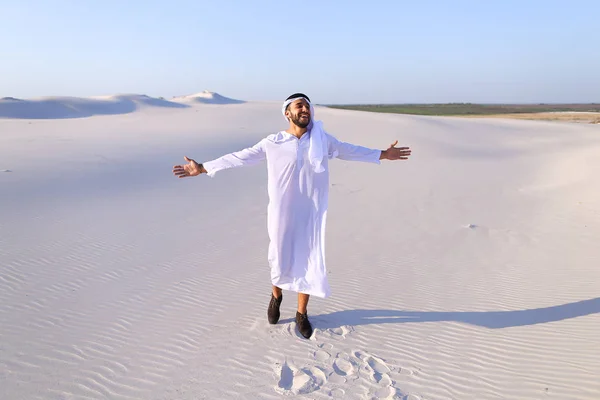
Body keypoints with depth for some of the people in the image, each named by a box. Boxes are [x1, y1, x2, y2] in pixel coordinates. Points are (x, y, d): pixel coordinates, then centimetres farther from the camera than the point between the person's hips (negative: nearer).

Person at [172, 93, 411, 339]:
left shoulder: (322, 140, 1)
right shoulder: (273, 143, -6)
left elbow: (350, 151, 14)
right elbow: (240, 158, -4)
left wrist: (383, 154, 20)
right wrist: (203, 168, -6)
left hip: (311, 214, 2)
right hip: (282, 213, -1)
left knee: (309, 263, 7)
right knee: (280, 260, 11)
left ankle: (301, 314, 28)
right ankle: (276, 296, 45)